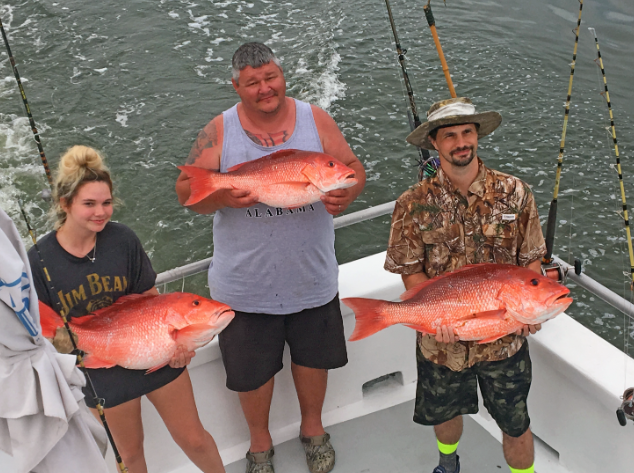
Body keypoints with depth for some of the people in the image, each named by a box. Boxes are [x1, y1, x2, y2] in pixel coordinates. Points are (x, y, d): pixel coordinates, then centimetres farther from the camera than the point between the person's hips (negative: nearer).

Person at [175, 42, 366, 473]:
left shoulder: (315, 119, -4)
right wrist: (222, 196, -30)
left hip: (311, 277, 2)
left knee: (313, 357, 20)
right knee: (253, 369, 14)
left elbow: (354, 169, -2)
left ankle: (313, 427, 49)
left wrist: (345, 194, -26)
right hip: (245, 284, -1)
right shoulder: (220, 131, -8)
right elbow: (187, 190, -9)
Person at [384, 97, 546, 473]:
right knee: (444, 413, 24)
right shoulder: (414, 205, -9)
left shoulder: (515, 193, -7)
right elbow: (411, 272, -5)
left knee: (515, 425, 12)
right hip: (442, 338, 1)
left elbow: (531, 261, -2)